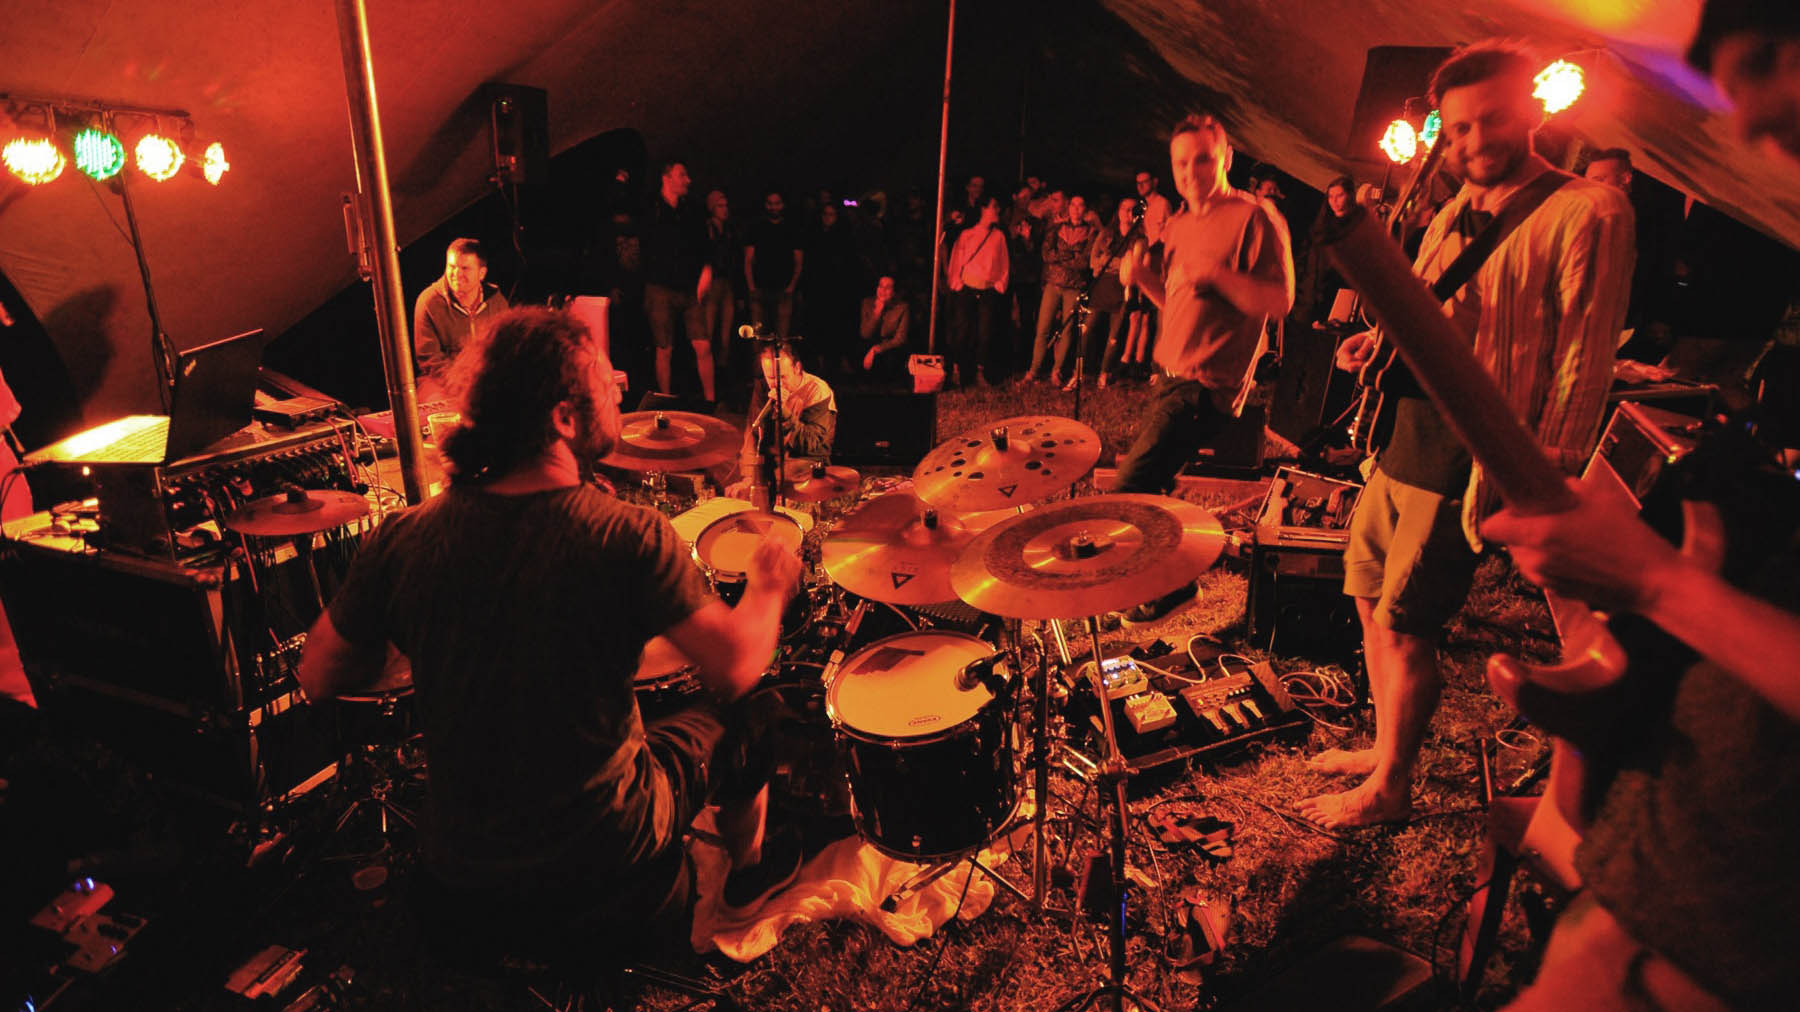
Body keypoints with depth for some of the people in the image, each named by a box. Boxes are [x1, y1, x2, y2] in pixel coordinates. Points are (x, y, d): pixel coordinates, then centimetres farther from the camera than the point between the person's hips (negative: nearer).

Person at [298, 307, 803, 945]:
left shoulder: (404, 540, -14)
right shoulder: (630, 539, -26)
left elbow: (320, 680, -3)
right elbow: (736, 669, -21)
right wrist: (769, 587, -2)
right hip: (607, 862, -4)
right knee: (747, 717, 19)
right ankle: (748, 869, 47)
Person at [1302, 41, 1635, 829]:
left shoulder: (1588, 212, -10)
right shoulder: (1456, 213, 15)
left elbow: (1583, 365, -14)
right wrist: (1378, 342, 7)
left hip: (1470, 459, -8)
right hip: (1405, 437, 8)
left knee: (1404, 626, -4)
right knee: (1371, 599, 14)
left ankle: (1388, 789, 15)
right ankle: (1387, 746, 32)